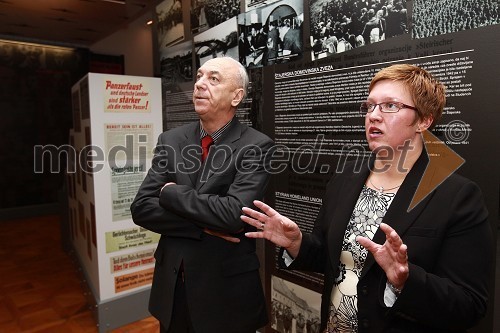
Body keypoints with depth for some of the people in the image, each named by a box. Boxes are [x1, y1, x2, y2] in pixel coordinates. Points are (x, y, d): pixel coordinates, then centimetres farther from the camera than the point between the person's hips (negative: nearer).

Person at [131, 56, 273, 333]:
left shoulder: (257, 146, -14)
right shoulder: (170, 140, -1)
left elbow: (234, 213, -26)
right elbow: (141, 208, -5)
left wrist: (171, 193, -14)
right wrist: (203, 226, -17)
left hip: (226, 288, -3)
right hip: (171, 283, 4)